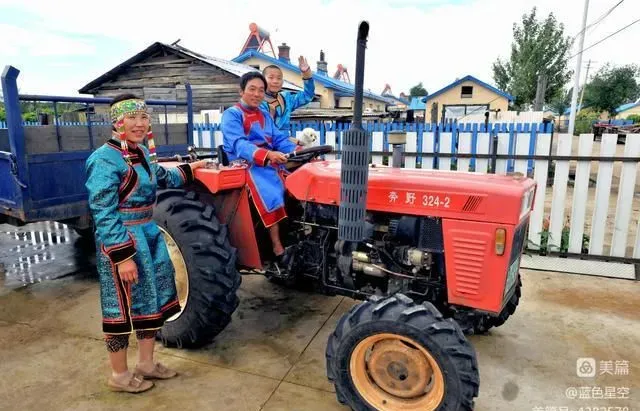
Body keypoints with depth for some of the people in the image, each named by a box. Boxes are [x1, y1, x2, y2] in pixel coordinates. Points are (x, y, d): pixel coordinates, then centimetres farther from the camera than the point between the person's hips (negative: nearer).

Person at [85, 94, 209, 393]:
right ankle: (119, 375, 24)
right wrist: (123, 256, -25)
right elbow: (103, 214, -22)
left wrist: (188, 170, 36)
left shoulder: (142, 152, 8)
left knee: (153, 299, 16)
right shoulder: (105, 159, -18)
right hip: (120, 240, -9)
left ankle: (145, 363, 33)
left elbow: (161, 179, 29)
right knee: (123, 307, 4)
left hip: (149, 234, 9)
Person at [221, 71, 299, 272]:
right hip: (245, 164, -7)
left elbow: (280, 140, 8)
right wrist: (267, 155, -37)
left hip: (271, 162, 7)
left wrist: (299, 151, -13)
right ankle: (279, 253, -28)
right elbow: (238, 144, -20)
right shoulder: (231, 115, -3)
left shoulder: (265, 115, 20)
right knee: (272, 193, -31)